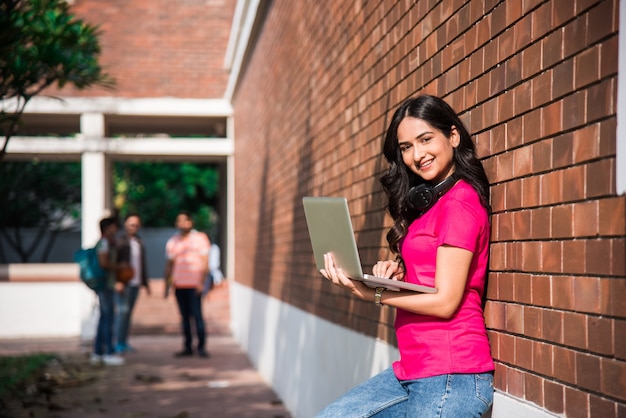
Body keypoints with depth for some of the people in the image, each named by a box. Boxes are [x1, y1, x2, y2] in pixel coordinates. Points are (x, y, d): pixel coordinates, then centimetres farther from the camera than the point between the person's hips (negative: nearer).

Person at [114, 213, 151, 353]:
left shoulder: (139, 242, 14)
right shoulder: (120, 242, -6)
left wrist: (146, 282, 18)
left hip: (135, 283, 6)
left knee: (128, 312, 8)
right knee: (122, 311, -9)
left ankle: (124, 342, 11)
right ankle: (119, 343, -5)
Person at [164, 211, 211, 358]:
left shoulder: (200, 238, 3)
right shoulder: (172, 242, 13)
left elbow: (205, 262, 0)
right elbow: (169, 264, 17)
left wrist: (201, 282, -9)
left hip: (194, 285, -4)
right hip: (179, 285, 4)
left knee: (197, 314, -9)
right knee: (184, 316, 5)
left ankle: (201, 347, -4)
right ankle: (187, 347, 9)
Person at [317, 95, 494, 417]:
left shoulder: (461, 203, -12)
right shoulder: (430, 201, 16)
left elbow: (445, 302, -15)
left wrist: (370, 294, -16)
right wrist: (397, 273, -1)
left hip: (449, 377, -9)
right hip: (414, 370, 9)